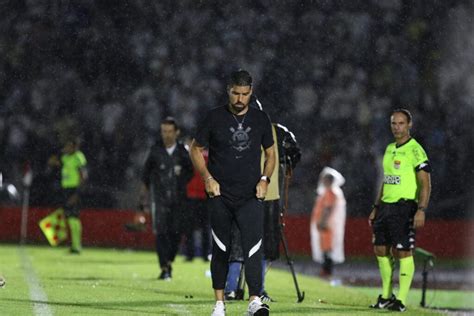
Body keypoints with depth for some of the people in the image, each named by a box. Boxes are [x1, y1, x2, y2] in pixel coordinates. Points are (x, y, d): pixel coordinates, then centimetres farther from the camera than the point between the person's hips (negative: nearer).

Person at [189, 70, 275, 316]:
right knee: (221, 249, 7)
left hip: (251, 196, 0)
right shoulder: (215, 118, 1)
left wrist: (264, 180, -1)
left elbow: (270, 154, 16)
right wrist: (208, 178, -5)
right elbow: (196, 149, 8)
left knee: (253, 247, -15)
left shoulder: (261, 119, 6)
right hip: (220, 196, 0)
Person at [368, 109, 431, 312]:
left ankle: (401, 300, -2)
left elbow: (425, 184, -12)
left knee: (403, 252, -6)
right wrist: (376, 208, 21)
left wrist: (421, 210, -21)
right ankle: (386, 296, 19)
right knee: (380, 250, 8)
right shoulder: (389, 149, 16)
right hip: (385, 206, 8)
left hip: (404, 207, -8)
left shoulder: (415, 150, -8)